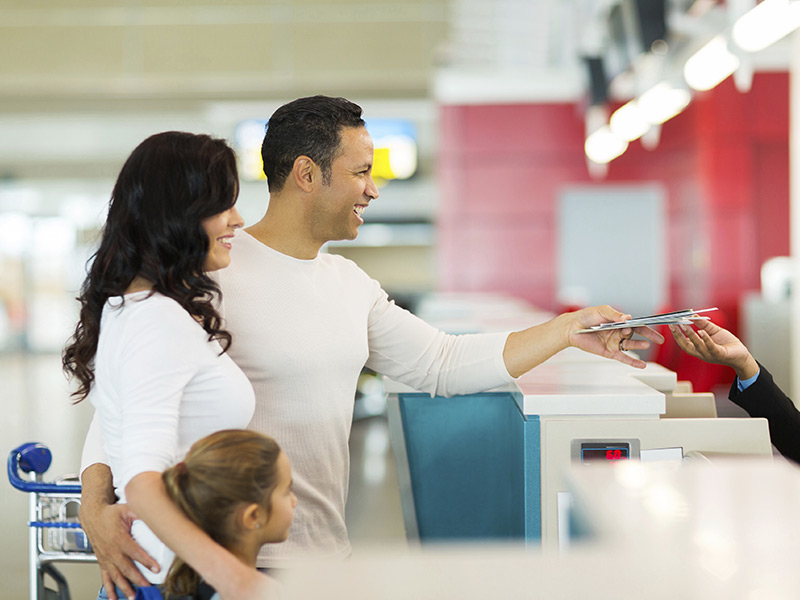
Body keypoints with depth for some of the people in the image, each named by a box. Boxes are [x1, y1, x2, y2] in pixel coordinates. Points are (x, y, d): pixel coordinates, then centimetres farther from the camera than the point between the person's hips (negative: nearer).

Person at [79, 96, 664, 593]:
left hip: (331, 549, 7)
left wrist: (568, 330, 13)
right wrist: (100, 508, -29)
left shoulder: (348, 282, 12)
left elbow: (444, 363, 16)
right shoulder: (215, 275, -12)